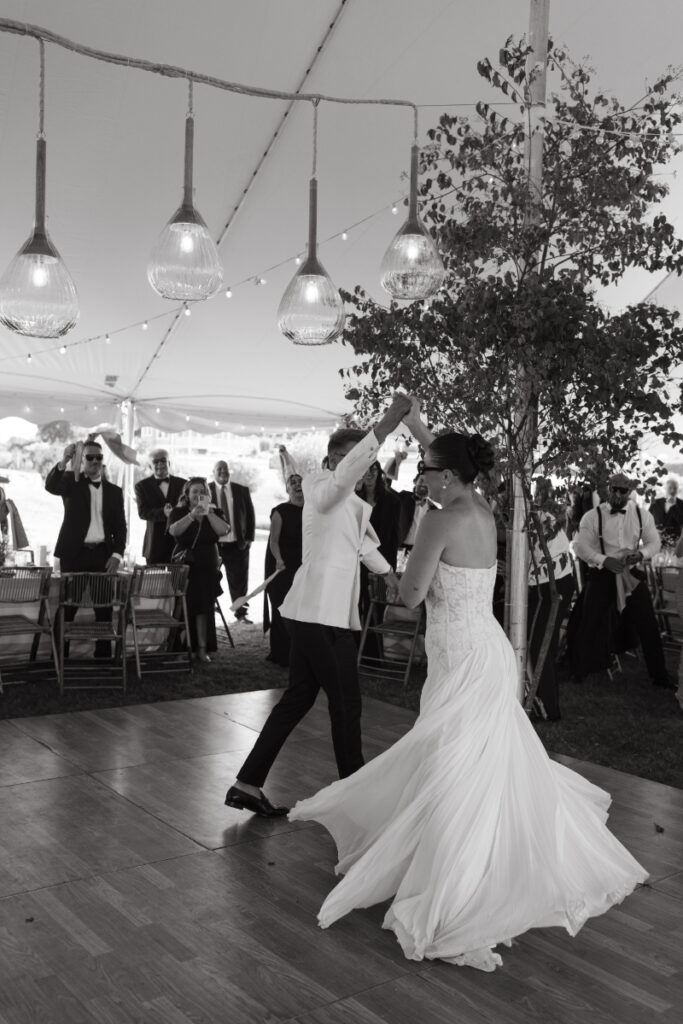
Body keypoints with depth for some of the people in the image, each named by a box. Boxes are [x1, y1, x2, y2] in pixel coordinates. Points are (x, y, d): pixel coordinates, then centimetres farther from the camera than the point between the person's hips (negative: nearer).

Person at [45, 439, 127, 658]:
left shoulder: (114, 491, 12)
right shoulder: (72, 481, 5)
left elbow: (120, 527, 10)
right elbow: (50, 486, -17)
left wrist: (117, 554, -3)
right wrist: (64, 460, -32)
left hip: (103, 555, 2)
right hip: (74, 553, -2)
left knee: (104, 606, 4)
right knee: (66, 605, 1)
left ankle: (103, 652, 11)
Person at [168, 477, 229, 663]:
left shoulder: (214, 512, 7)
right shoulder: (179, 512, 2)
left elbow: (224, 531, -10)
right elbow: (174, 530, -18)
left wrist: (208, 513, -18)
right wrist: (192, 515, -30)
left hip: (207, 567, 1)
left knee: (204, 608, -7)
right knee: (183, 608, -5)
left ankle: (202, 649, -4)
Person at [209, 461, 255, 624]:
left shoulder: (242, 491, 6)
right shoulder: (206, 490, -3)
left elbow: (250, 515, 9)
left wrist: (248, 539, 2)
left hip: (237, 544, 2)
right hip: (213, 544, -2)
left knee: (239, 580, 8)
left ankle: (241, 613, 20)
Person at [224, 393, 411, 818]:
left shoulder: (351, 501, 19)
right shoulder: (321, 486, -10)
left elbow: (361, 541, 35)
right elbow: (347, 472, -34)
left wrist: (388, 570, 43)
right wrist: (388, 423, -40)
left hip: (323, 611, 10)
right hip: (322, 612, -10)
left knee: (299, 697, 11)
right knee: (346, 700, 0)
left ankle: (248, 784, 15)